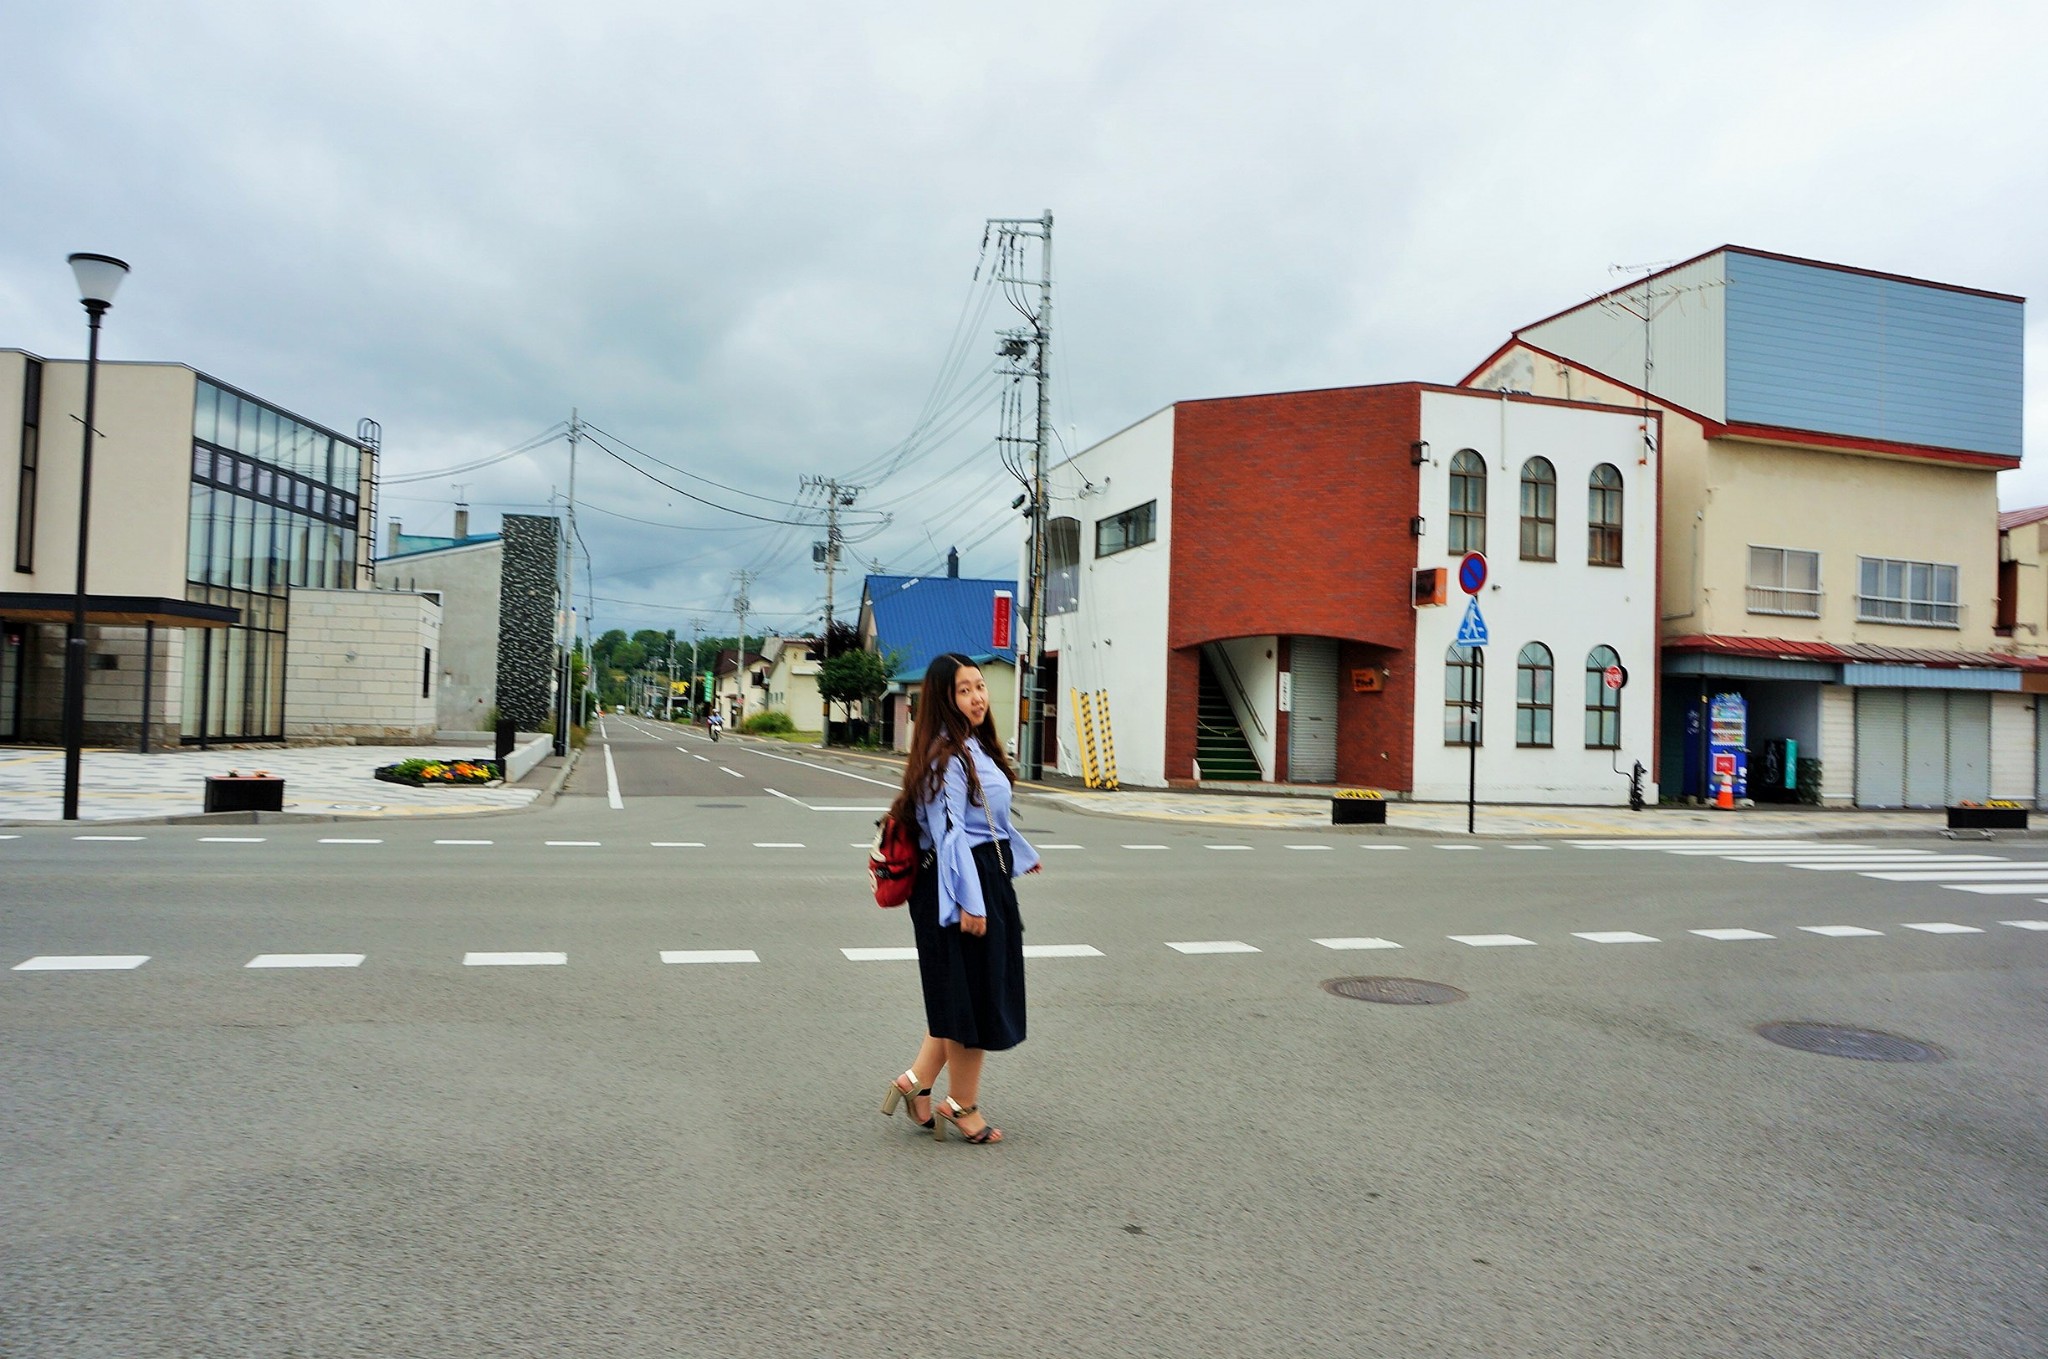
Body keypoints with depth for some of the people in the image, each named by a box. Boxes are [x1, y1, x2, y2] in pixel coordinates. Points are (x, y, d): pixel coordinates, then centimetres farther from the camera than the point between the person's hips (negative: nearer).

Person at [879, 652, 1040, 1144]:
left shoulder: (976, 747, 12)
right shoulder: (946, 756, -17)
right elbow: (949, 833, -22)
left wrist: (1021, 852, 33)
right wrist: (969, 902, -24)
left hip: (989, 878, 10)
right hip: (963, 884, -10)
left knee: (964, 997, 15)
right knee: (970, 996, 3)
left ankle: (916, 1082, 24)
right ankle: (962, 1105, 18)